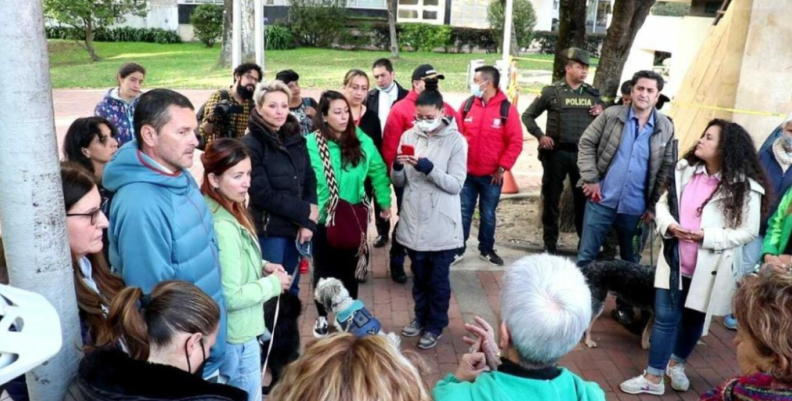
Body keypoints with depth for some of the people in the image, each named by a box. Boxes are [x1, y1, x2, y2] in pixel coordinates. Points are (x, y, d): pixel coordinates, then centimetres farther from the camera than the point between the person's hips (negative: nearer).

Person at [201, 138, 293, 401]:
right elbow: (231, 297, -28)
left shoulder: (225, 211, 1)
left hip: (231, 331, 9)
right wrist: (273, 283, -16)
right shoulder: (223, 227, -29)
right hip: (237, 336, -9)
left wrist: (262, 266, 1)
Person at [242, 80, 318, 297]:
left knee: (291, 287, 17)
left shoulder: (296, 139, 7)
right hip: (269, 229, -5)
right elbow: (262, 194, -14)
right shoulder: (251, 144, -10)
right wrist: (304, 212, -12)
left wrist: (308, 222, -10)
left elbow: (310, 181, 3)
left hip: (296, 227, 5)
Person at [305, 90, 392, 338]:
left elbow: (378, 172, 3)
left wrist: (385, 203, 3)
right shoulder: (311, 144, -13)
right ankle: (322, 316, 32)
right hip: (323, 218, -2)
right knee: (323, 269, 13)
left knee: (350, 268, 15)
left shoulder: (361, 141, -4)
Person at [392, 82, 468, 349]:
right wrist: (397, 167, -18)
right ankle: (421, 317, 40)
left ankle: (436, 325, 29)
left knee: (438, 280, 10)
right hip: (413, 223, 4)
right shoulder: (408, 136, 2)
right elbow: (399, 182, 5)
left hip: (442, 226, -4)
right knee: (419, 277, 20)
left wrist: (429, 169, -27)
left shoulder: (456, 140, -9)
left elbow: (456, 185, -14)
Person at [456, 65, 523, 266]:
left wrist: (502, 168, -10)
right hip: (466, 173, 2)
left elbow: (515, 143, -7)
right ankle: (458, 250, 21)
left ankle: (486, 250, 29)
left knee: (488, 215, 12)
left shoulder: (507, 109, -8)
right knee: (463, 213, 9)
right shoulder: (467, 105, 0)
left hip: (492, 176, -1)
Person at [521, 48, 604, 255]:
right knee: (551, 198, 5)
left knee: (584, 198, 7)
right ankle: (550, 245, 16)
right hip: (556, 152, -2)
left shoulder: (593, 93, 9)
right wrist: (540, 135, -9)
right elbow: (527, 115, 4)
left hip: (583, 153, 3)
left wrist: (602, 113, -3)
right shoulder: (552, 91, -1)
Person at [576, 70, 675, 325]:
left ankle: (625, 306, 33)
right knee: (586, 256, 5)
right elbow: (586, 143, -1)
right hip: (602, 201, -2)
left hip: (636, 208, 2)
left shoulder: (666, 129, 1)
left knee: (630, 261, 15)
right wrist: (590, 179, -11)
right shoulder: (611, 115, -4)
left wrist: (653, 206, 1)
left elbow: (666, 169, 4)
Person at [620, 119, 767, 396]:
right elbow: (663, 202, 5)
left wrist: (706, 236, -23)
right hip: (675, 259, 2)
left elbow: (748, 232, -11)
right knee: (665, 316, 3)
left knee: (694, 318, 18)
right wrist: (668, 225, -16)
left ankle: (676, 364, 42)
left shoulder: (744, 187, -12)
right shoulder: (685, 169, 1)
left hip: (708, 267, -2)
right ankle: (653, 377, 14)